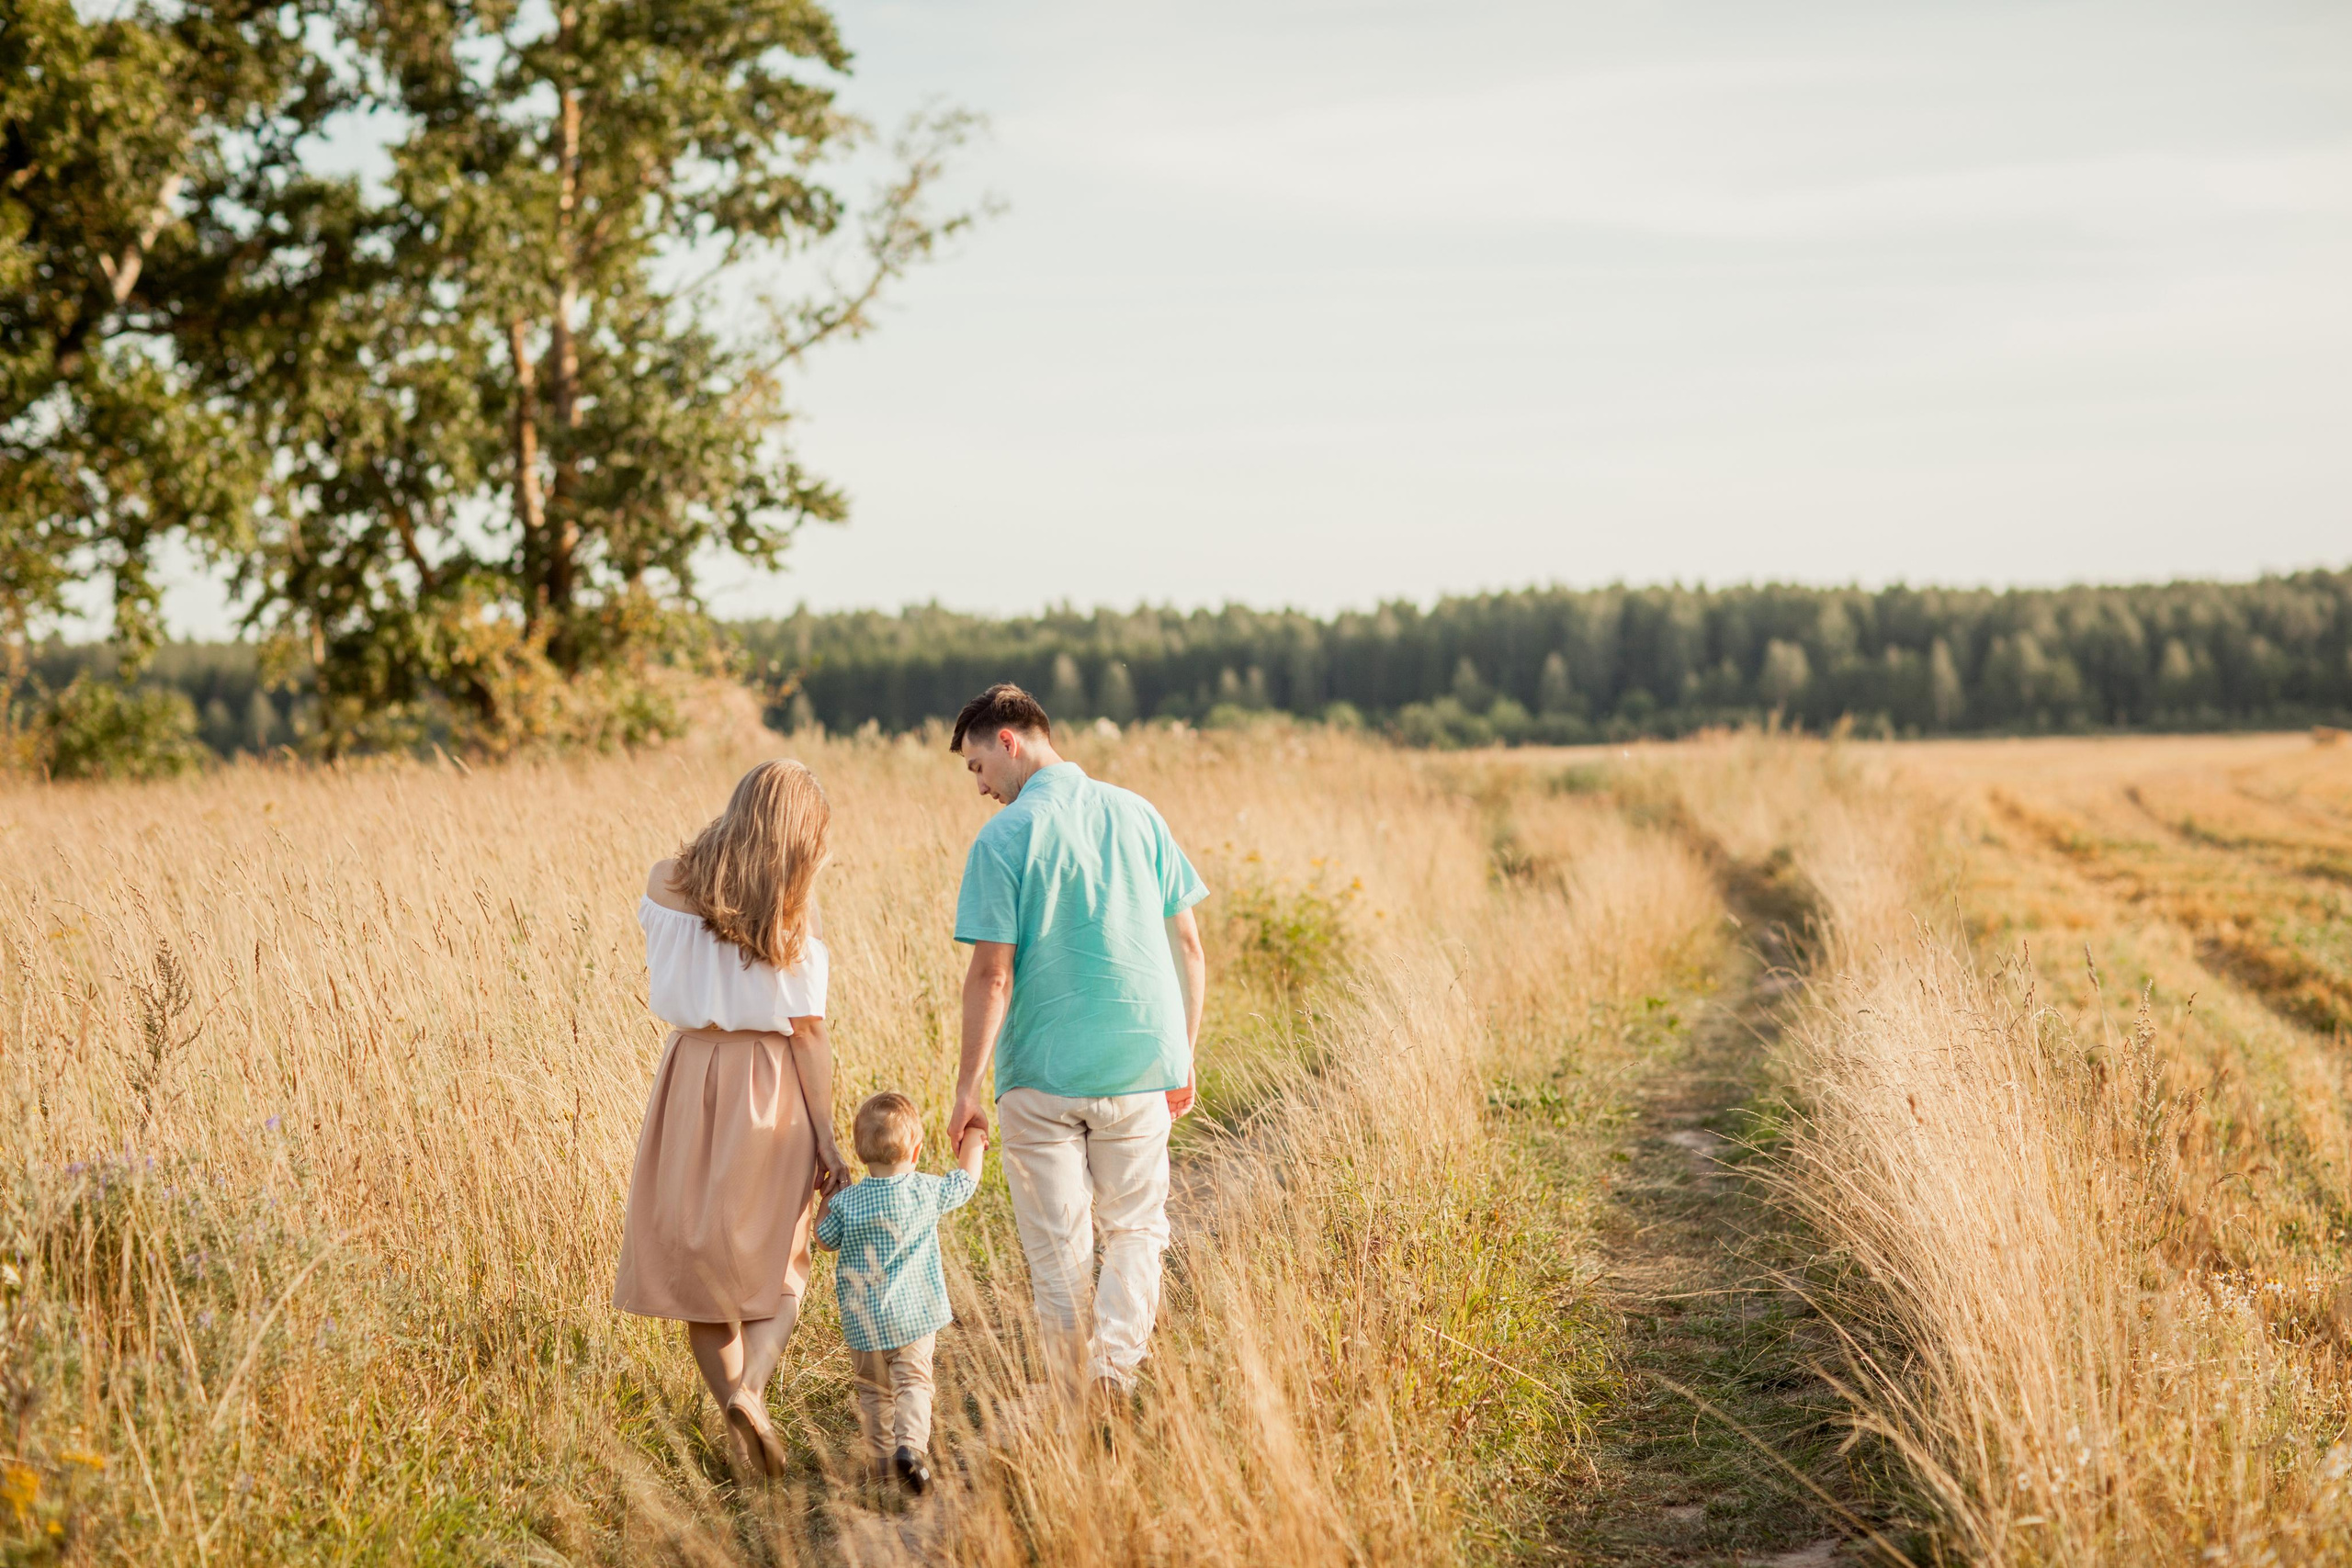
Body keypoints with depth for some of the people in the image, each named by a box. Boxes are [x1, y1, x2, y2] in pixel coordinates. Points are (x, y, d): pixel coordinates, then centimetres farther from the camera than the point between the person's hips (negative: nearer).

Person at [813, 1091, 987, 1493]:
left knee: (873, 1389, 16)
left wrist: (827, 1199, 22)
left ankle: (880, 1454, 18)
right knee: (913, 1383, 0)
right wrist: (972, 1147, 30)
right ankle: (910, 1445, -21)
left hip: (863, 1321, 1)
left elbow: (825, 1239, 7)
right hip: (914, 1315, -1)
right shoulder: (928, 1192, -7)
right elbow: (967, 1181, 11)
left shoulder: (845, 1202, -9)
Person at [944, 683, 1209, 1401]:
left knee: (1059, 1248, 8)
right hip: (1139, 1065, 3)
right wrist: (1183, 1057, 14)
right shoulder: (1137, 815, 4)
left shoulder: (1004, 838, -9)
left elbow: (992, 974, -13)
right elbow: (1187, 943, 6)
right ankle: (1116, 1362, -5)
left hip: (1041, 1075, -3)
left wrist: (967, 1089, -6)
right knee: (1135, 1228, 16)